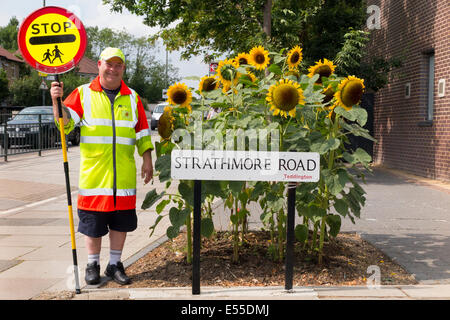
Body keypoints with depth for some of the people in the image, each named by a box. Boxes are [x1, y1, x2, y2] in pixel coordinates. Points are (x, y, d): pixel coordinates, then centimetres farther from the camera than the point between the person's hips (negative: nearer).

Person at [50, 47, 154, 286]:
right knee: (92, 221, 3)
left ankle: (114, 264, 22)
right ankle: (93, 264, 21)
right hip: (93, 170, -2)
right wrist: (56, 100, -22)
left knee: (121, 221, 7)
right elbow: (66, 124, -6)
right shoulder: (83, 93, 5)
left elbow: (142, 132, 14)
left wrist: (147, 161, 8)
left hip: (124, 172, 2)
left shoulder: (132, 97, 12)